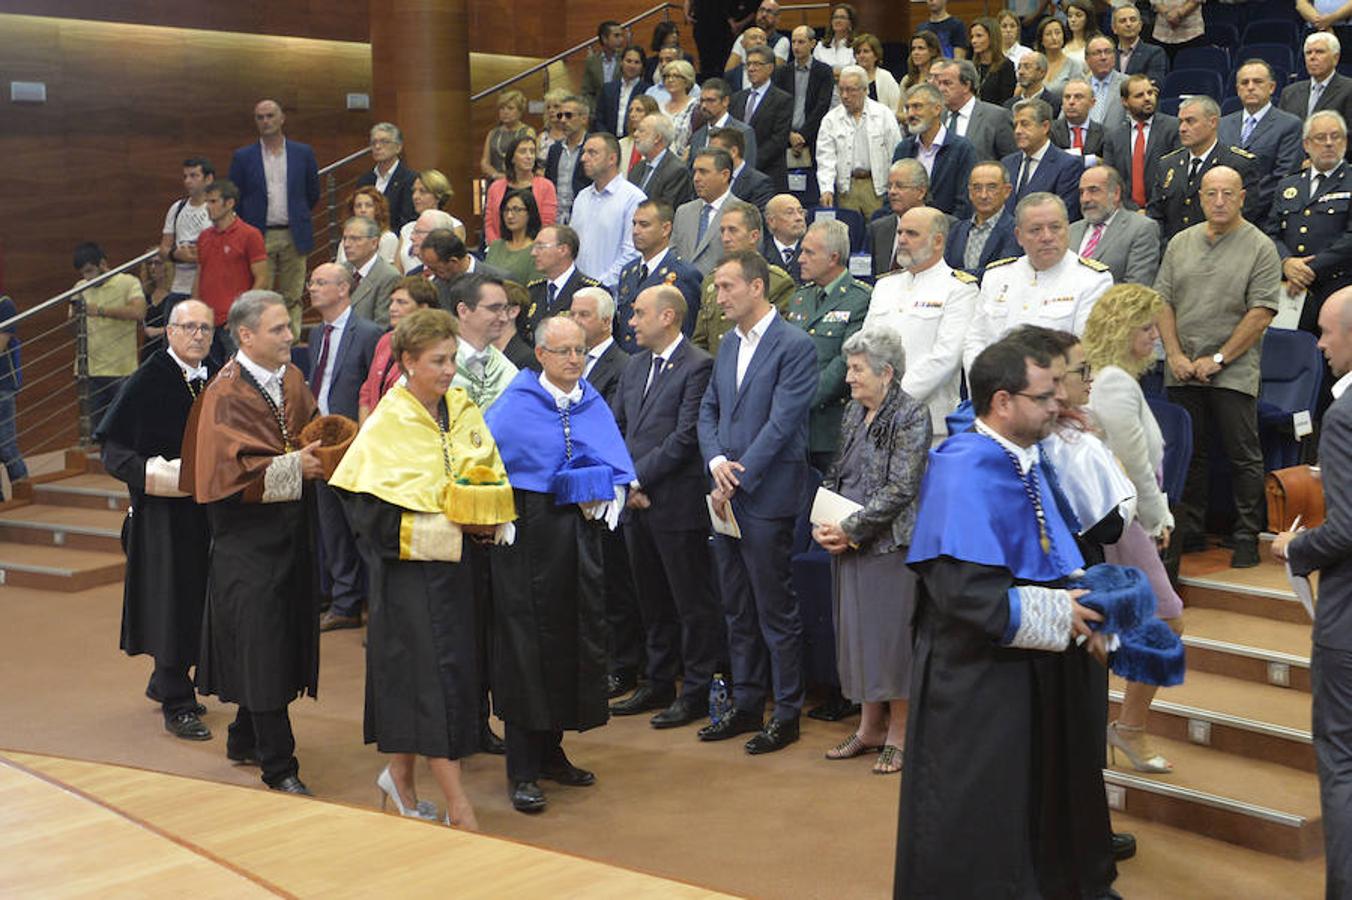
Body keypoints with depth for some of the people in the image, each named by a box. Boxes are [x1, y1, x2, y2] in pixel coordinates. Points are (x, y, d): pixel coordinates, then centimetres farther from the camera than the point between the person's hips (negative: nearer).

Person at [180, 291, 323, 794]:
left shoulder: (291, 379, 7)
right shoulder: (226, 395, -14)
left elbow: (312, 434, 16)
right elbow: (228, 470, -21)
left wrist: (321, 454, -5)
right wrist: (293, 466, -26)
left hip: (290, 531, 7)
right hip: (248, 539, -7)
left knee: (285, 638, 14)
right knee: (262, 646, -3)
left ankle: (246, 738, 31)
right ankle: (278, 767, 5)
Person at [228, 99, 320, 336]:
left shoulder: (303, 153, 6)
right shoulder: (243, 157, 4)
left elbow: (313, 194, 16)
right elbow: (234, 199, 8)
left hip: (293, 237, 1)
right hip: (260, 237, -1)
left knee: (292, 298, 4)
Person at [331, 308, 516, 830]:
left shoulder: (463, 410, 7)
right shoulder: (388, 424, -10)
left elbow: (492, 480, 14)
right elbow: (375, 508, -16)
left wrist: (487, 518, -7)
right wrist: (454, 520, -19)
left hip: (452, 561, 6)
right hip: (409, 564, -6)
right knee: (435, 672, -8)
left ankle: (400, 776, 28)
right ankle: (457, 805, -5)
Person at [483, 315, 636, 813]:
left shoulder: (594, 407, 10)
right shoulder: (514, 407, -6)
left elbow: (618, 469, 8)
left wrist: (599, 498, -11)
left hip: (580, 535, 5)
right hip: (528, 535, -5)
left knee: (574, 637, 8)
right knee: (526, 644, -4)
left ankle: (550, 752, 23)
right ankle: (522, 770, 3)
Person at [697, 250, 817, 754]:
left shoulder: (794, 346, -11)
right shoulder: (728, 344, 14)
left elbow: (781, 424, -16)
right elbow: (708, 410, 14)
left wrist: (736, 481, -15)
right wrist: (716, 462, -5)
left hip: (767, 499, -8)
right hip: (726, 496, 8)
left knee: (776, 610, 0)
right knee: (737, 610, 14)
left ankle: (787, 713, 12)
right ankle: (746, 705, 25)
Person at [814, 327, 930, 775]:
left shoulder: (911, 415, -10)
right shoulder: (854, 412, 12)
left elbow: (899, 490, -16)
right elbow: (834, 475, 15)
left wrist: (850, 528, -17)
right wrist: (822, 524, -1)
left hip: (889, 544, -7)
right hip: (847, 545, 7)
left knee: (891, 634, -1)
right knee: (858, 633, 11)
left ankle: (899, 733, 11)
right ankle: (870, 728, 22)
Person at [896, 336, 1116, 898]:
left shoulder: (1026, 462, 7)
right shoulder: (965, 471, -21)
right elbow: (966, 593, -28)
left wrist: (1079, 607, -3)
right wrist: (1056, 615, -18)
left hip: (1031, 674, 9)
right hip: (976, 682, -9)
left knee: (1039, 813, 19)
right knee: (977, 833, 4)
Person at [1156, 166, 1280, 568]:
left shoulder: (1260, 248, -3)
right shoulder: (1180, 243, 11)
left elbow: (1261, 313, -10)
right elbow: (1163, 301, 9)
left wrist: (1218, 359, -12)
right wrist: (1175, 355, -3)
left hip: (1233, 373, -4)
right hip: (1182, 371, 4)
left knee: (1244, 458, -1)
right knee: (1189, 454, 11)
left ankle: (1247, 538, 6)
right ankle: (1189, 531, 20)